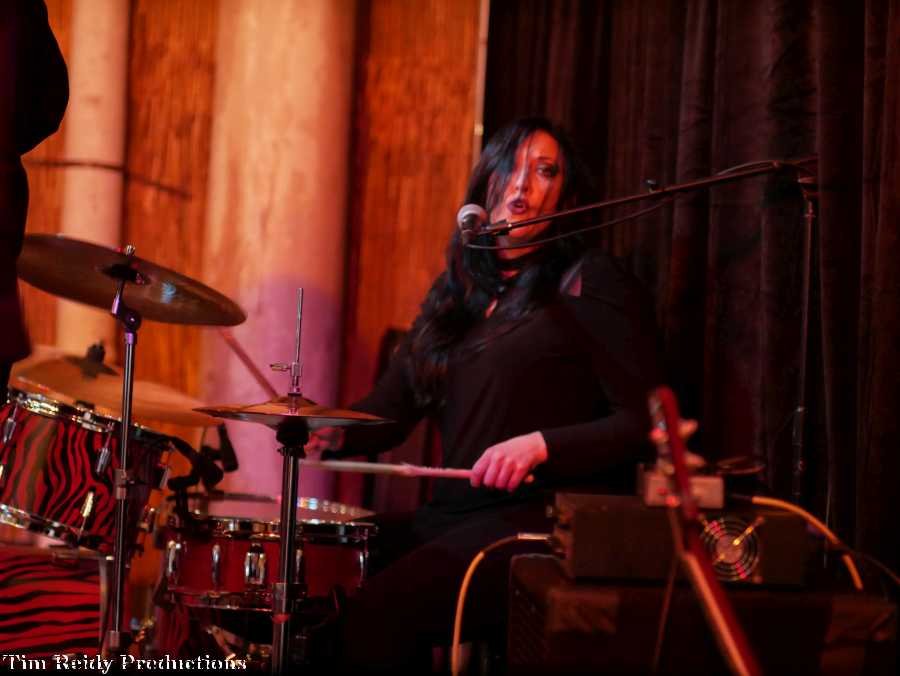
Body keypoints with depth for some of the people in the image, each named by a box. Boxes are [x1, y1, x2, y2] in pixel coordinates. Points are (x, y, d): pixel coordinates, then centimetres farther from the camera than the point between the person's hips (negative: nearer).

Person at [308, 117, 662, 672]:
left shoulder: (590, 283, -2)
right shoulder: (458, 289, 19)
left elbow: (644, 422, -7)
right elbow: (393, 407, 16)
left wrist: (541, 445, -19)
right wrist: (335, 433, -4)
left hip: (547, 520, -7)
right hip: (456, 512, 7)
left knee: (377, 614, -26)